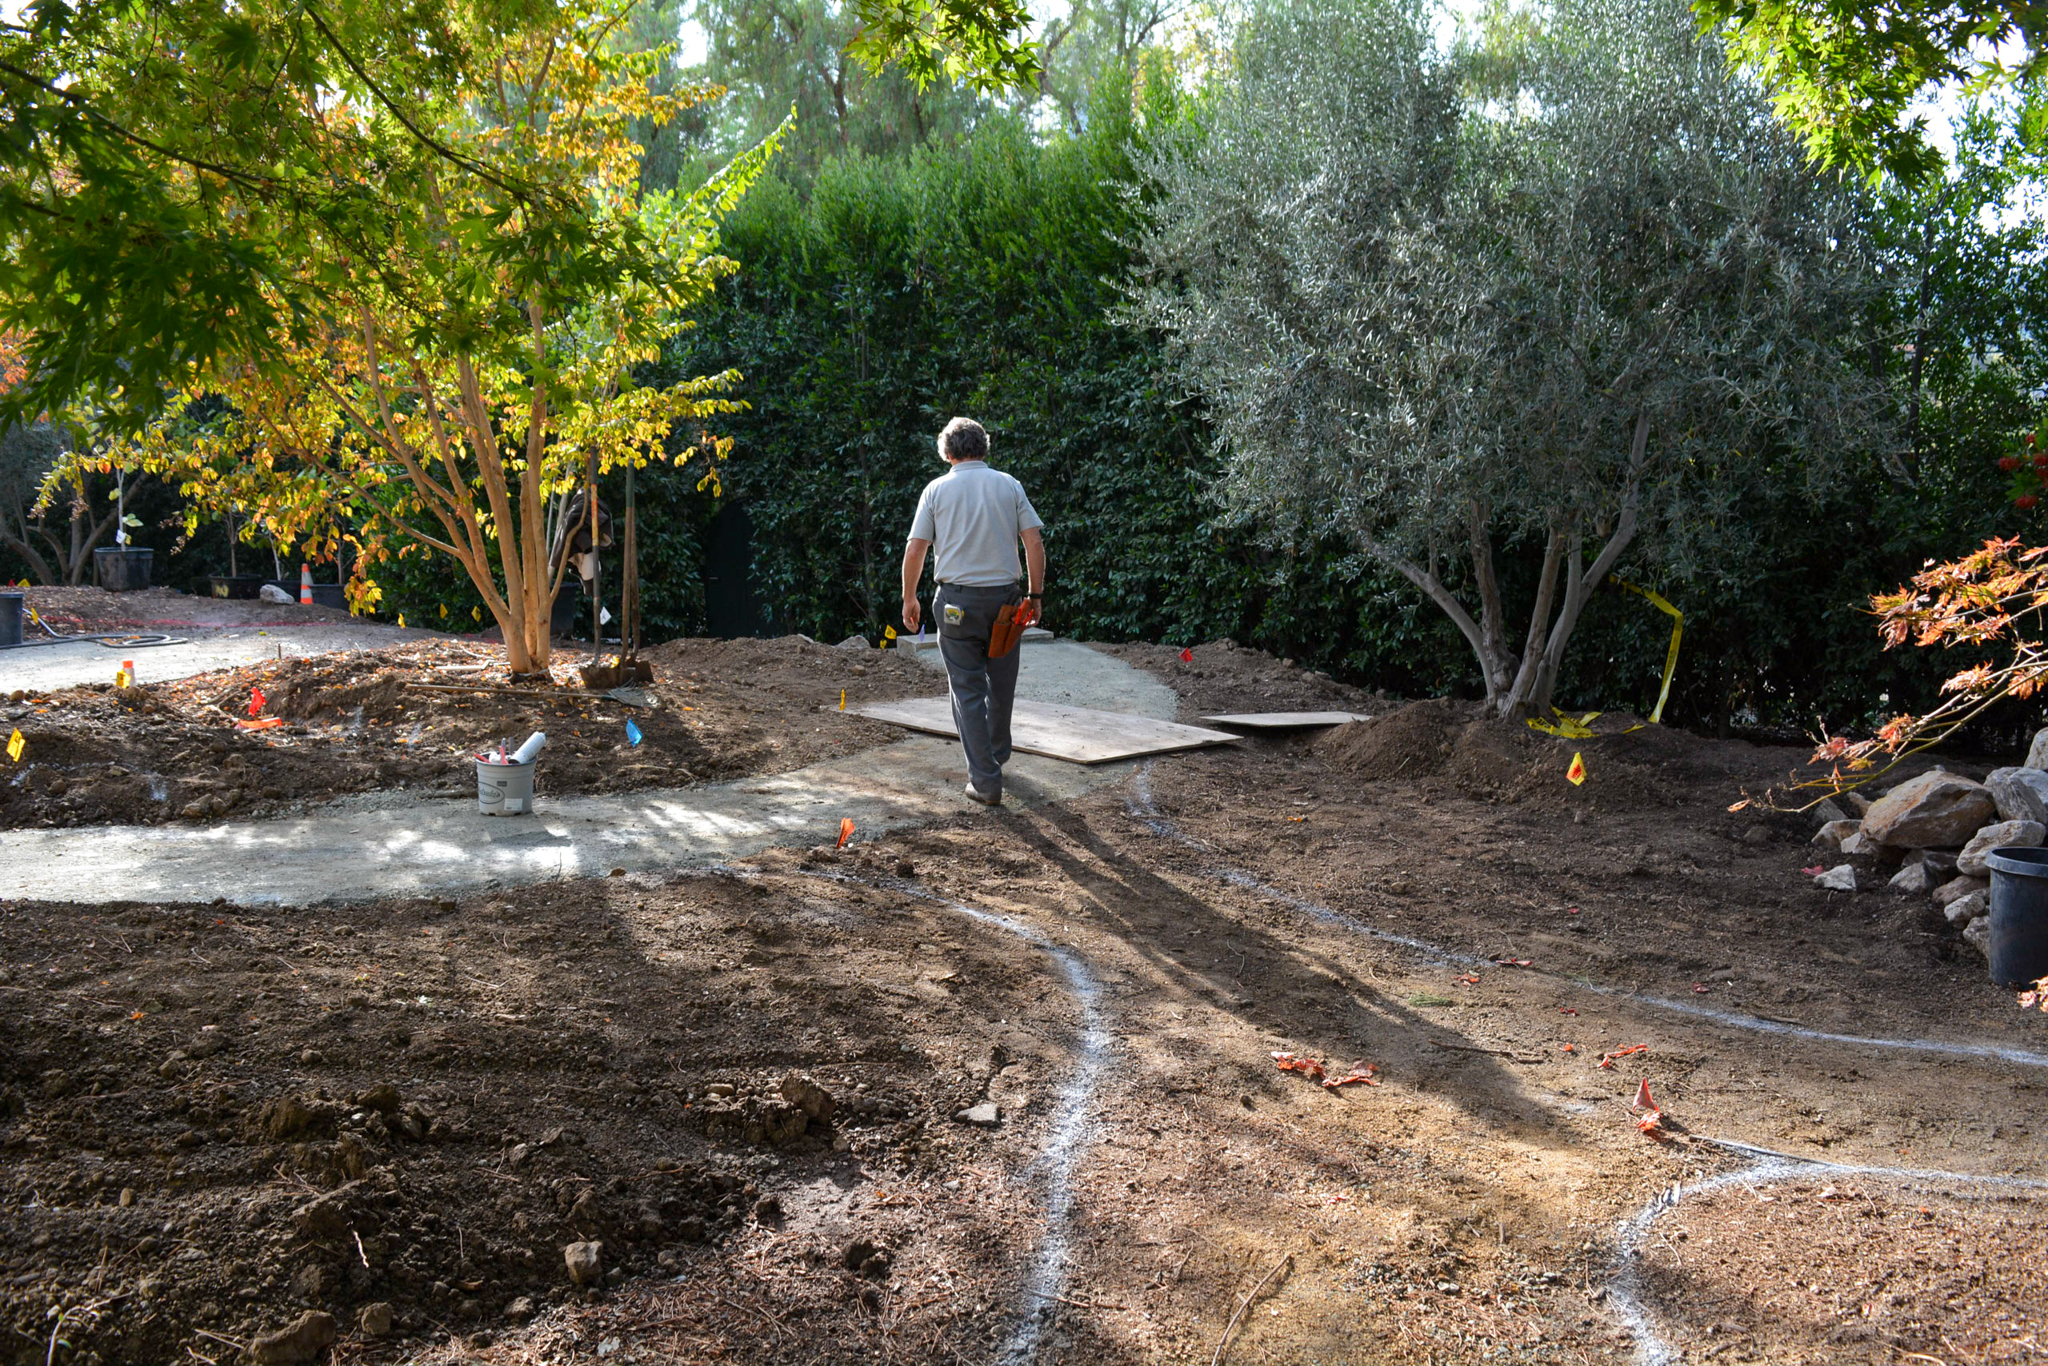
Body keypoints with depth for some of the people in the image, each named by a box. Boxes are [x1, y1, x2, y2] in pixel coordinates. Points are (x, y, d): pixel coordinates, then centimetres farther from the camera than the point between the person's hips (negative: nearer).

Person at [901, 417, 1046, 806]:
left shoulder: (937, 489, 1)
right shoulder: (1009, 485, 4)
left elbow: (914, 550, -2)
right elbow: (1034, 543, -1)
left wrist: (909, 599, 9)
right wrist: (1035, 593, 7)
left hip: (957, 600, -2)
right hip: (1004, 595, 2)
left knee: (968, 690, 2)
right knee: (1001, 684, 19)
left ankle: (985, 780, -3)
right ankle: (997, 755, 39)